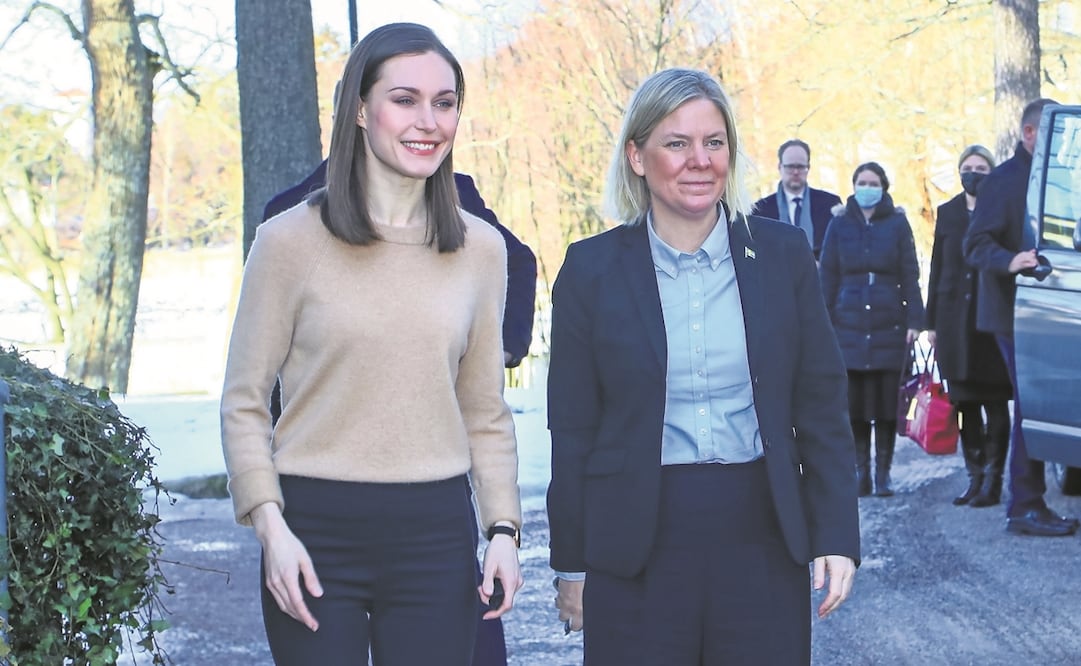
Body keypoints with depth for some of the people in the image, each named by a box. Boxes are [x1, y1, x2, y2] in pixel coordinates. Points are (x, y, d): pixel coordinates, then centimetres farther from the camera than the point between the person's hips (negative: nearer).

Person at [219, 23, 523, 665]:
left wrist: (504, 528, 3)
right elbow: (244, 403, 0)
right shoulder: (291, 241, -3)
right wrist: (271, 527, -11)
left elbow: (485, 411, 13)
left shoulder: (481, 248, 6)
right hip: (315, 530, -2)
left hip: (436, 533, 3)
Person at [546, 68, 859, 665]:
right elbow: (572, 429, 3)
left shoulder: (782, 253, 3)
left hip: (762, 540, 1)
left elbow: (821, 407, 5)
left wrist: (836, 535, -2)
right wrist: (571, 564, 2)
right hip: (638, 551, -1)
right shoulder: (593, 269, 0)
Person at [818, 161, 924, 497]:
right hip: (849, 325, 1)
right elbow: (827, 277, 7)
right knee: (854, 401, -1)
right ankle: (860, 471, 5)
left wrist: (914, 320, -3)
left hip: (889, 324, -1)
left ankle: (883, 472, 5)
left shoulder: (897, 223, 5)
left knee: (887, 400, -1)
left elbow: (910, 275, 5)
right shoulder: (839, 224, 7)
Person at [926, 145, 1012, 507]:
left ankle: (993, 478, 4)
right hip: (955, 320, 4)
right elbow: (937, 269, 12)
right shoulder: (948, 213, 11)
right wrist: (932, 322, 9)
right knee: (965, 402, 6)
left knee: (995, 401, 0)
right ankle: (975, 477, 12)